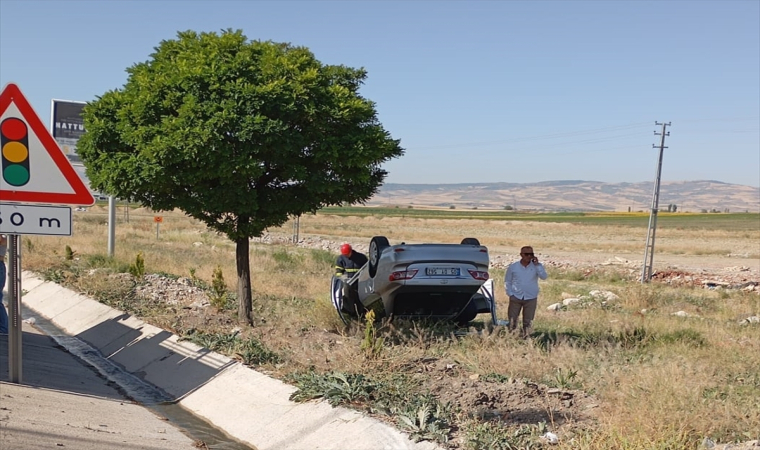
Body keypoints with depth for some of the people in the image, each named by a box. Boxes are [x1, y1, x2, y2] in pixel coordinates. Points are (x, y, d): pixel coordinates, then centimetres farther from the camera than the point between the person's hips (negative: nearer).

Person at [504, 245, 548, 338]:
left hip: (531, 299, 0)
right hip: (516, 298, 0)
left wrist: (537, 264, -19)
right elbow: (507, 281, 7)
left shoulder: (537, 266, 0)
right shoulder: (513, 266, 1)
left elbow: (544, 277, -16)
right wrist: (510, 294, -3)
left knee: (528, 322, 5)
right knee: (512, 320, 1)